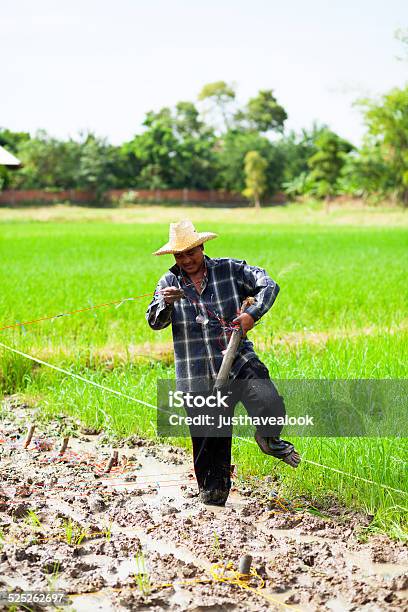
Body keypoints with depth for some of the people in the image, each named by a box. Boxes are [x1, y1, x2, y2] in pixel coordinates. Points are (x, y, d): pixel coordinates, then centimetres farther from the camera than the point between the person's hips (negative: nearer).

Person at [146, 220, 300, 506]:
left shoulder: (229, 270, 3)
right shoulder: (170, 282, 8)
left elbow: (268, 285, -1)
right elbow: (155, 322, 1)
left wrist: (253, 313, -18)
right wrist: (165, 303, -22)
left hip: (239, 362, -1)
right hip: (198, 375, 1)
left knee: (271, 408, -22)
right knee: (208, 439, 4)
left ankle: (269, 440, 12)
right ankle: (213, 496, 22)